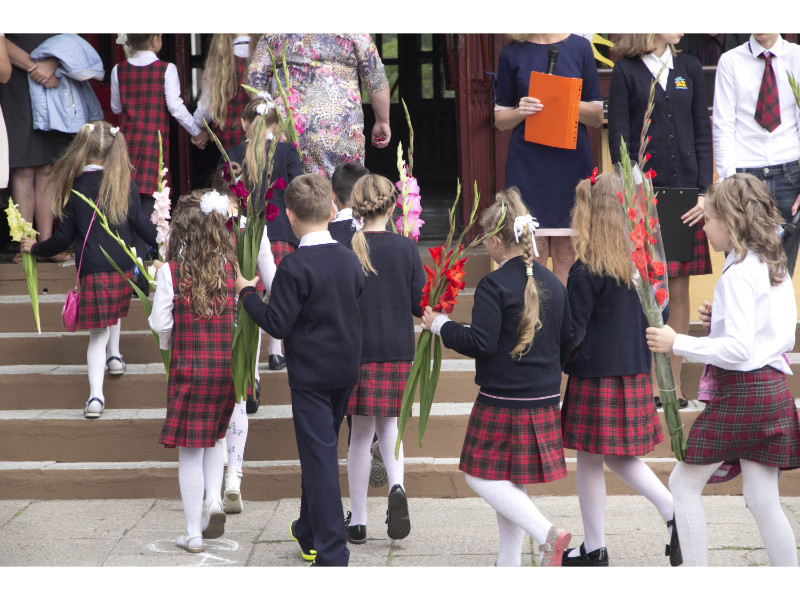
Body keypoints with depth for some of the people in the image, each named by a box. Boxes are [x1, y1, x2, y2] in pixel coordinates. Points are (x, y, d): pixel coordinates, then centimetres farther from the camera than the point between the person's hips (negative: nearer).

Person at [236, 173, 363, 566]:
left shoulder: (295, 266, -18)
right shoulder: (349, 259, 2)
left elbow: (278, 324, -17)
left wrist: (247, 293, -3)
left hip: (311, 375, -7)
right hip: (346, 370, 7)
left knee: (320, 459, -4)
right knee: (319, 450, 22)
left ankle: (332, 555, -4)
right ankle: (309, 533, 36)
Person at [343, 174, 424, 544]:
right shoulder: (405, 248, -4)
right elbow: (420, 304, -2)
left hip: (357, 349, -1)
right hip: (398, 349, 1)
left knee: (361, 431, 7)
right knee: (388, 422, 19)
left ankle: (357, 521, 13)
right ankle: (396, 484, -9)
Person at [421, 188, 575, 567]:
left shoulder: (494, 286, -14)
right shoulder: (553, 284, 9)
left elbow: (481, 343, -19)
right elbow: (568, 343, 13)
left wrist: (440, 326, -5)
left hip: (502, 401, -8)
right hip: (543, 402, 8)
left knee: (481, 476, 0)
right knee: (511, 481, 15)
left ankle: (548, 534, -15)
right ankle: (508, 563, 19)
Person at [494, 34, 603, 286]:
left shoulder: (580, 47, 7)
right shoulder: (512, 53, 6)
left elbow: (598, 116, 7)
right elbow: (500, 119, 10)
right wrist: (520, 111, -11)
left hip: (572, 163, 1)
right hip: (528, 167, -1)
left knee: (566, 253, 2)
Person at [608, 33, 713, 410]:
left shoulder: (689, 68, 12)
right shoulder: (626, 72, 2)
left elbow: (703, 134, 10)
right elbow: (618, 137, -2)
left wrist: (703, 193, 1)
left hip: (684, 196, 3)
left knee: (679, 290, 4)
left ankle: (674, 382, 10)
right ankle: (648, 383, 4)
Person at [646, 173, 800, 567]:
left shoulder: (738, 273, -15)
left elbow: (738, 350, -21)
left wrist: (677, 343, -16)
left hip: (740, 391, -9)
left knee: (684, 483, 4)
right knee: (762, 500, 9)